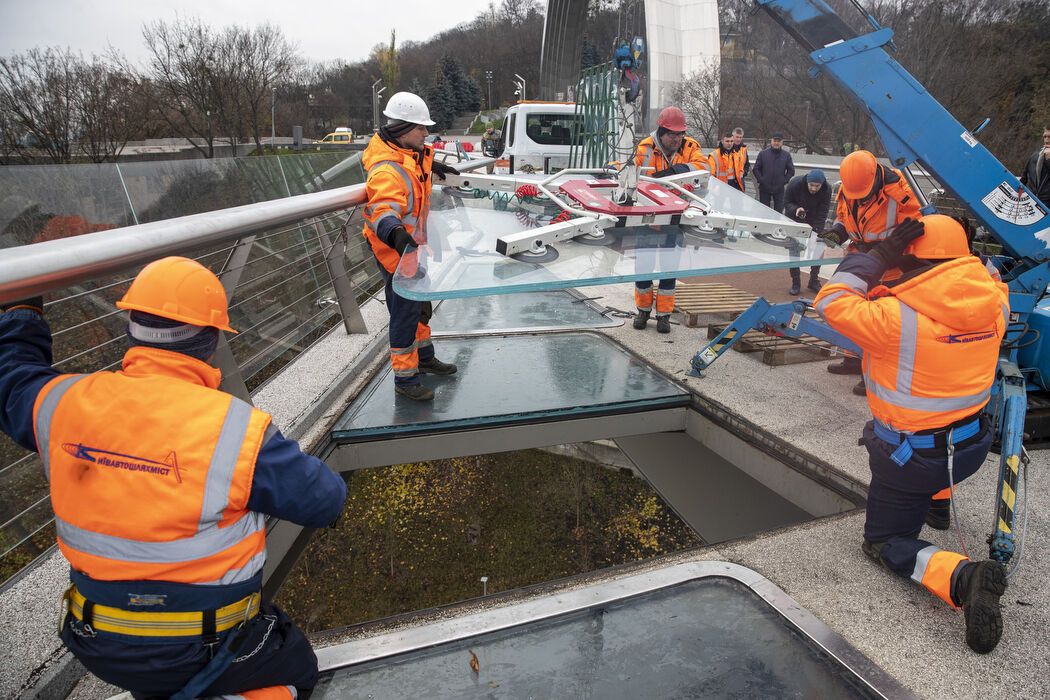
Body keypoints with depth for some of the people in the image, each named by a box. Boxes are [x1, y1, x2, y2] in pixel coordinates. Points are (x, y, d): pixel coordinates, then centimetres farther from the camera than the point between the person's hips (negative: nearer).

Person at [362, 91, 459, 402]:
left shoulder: (408, 155, 2)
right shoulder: (387, 171, -30)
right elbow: (383, 210, -46)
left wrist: (432, 165, 42)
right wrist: (395, 232, -64)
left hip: (412, 247, 10)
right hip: (396, 251, -10)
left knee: (420, 305, 23)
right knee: (405, 312, -1)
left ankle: (424, 357, 43)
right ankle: (405, 379, 12)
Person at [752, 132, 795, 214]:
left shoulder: (786, 155, 4)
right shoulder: (763, 153, 2)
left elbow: (791, 171, 8)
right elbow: (756, 169, 3)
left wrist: (784, 181, -3)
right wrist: (761, 180, -6)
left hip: (779, 189, 1)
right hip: (764, 189, 0)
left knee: (779, 212, 3)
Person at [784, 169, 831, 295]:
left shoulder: (827, 190, -24)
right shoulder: (795, 183, -28)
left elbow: (822, 214, -22)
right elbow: (786, 202, -15)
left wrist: (816, 232, -33)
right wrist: (795, 209, -37)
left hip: (814, 221, 1)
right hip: (794, 219, -1)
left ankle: (814, 281, 15)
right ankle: (795, 283, 6)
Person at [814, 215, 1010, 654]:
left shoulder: (898, 317, -29)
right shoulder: (994, 301, -9)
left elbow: (832, 303, -20)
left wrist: (878, 256, -17)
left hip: (911, 457, -6)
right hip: (973, 446, 7)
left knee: (884, 541, 11)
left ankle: (960, 577, -15)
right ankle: (936, 496, 42)